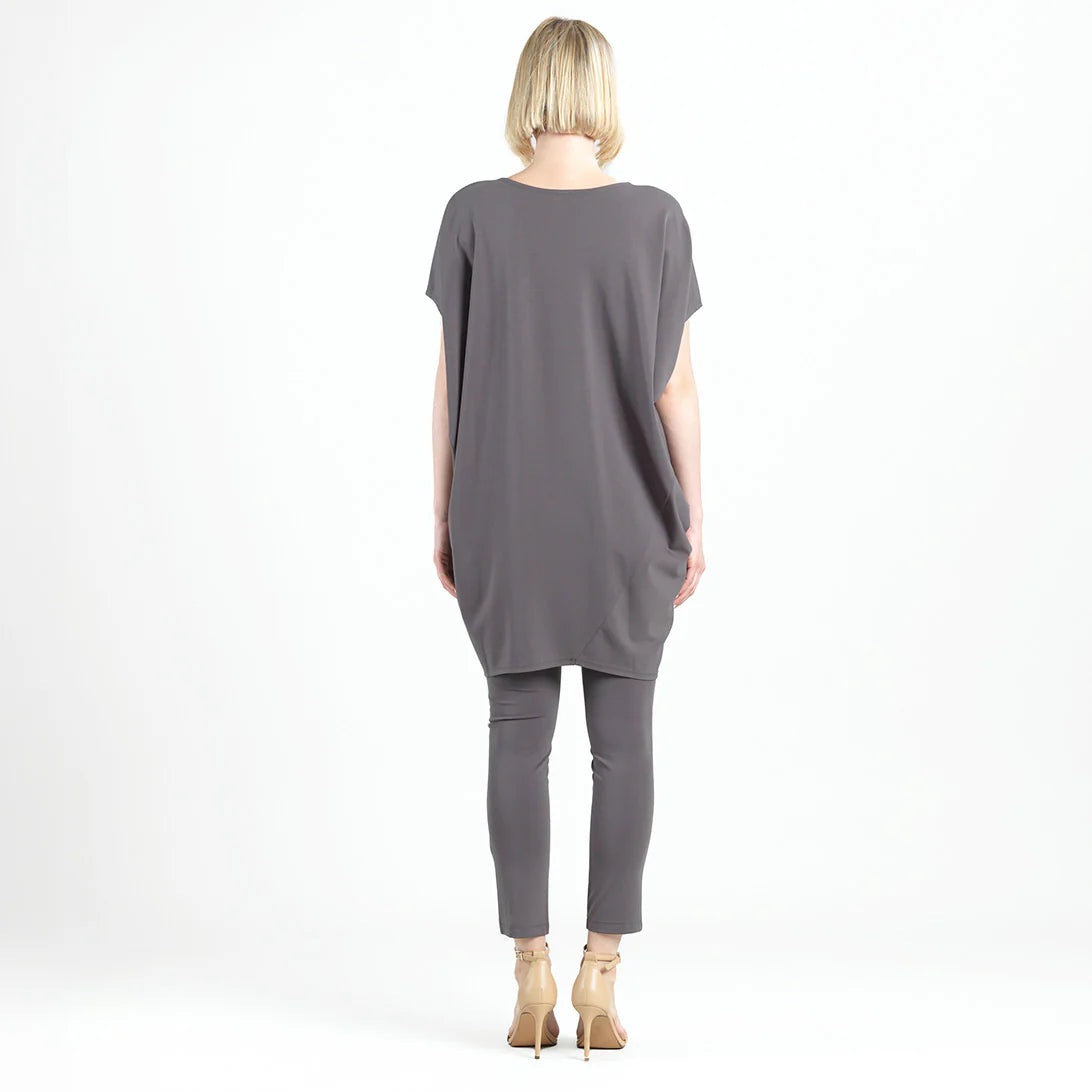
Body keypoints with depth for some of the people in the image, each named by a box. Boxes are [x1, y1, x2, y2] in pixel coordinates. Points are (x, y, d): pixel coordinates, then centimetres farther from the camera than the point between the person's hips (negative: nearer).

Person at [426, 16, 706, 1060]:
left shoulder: (475, 214, -4)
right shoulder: (655, 216, -5)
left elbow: (451, 380, -2)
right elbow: (675, 387, -4)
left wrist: (445, 514, 7)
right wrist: (692, 519, 5)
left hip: (504, 518, 0)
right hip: (628, 520, 0)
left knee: (518, 735, 7)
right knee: (621, 740, 6)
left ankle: (531, 970, 7)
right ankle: (601, 970, 6)